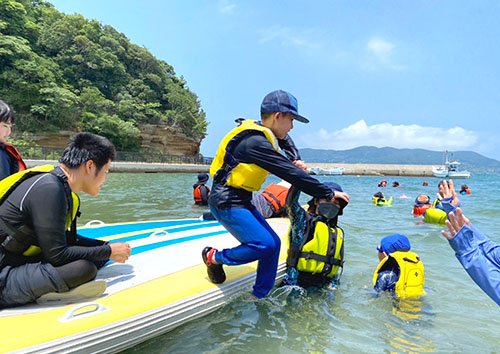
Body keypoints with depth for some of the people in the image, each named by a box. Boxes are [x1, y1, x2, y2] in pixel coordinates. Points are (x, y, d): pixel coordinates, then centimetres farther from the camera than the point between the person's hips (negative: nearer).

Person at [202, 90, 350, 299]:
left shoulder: (263, 134, 7)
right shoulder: (256, 142, -23)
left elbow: (285, 140, 30)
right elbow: (291, 174, -25)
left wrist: (296, 160, 9)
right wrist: (329, 194, -17)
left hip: (241, 201, 10)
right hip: (227, 203, -10)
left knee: (273, 243, 6)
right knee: (264, 244, -18)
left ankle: (258, 297, 17)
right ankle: (214, 257, 4)